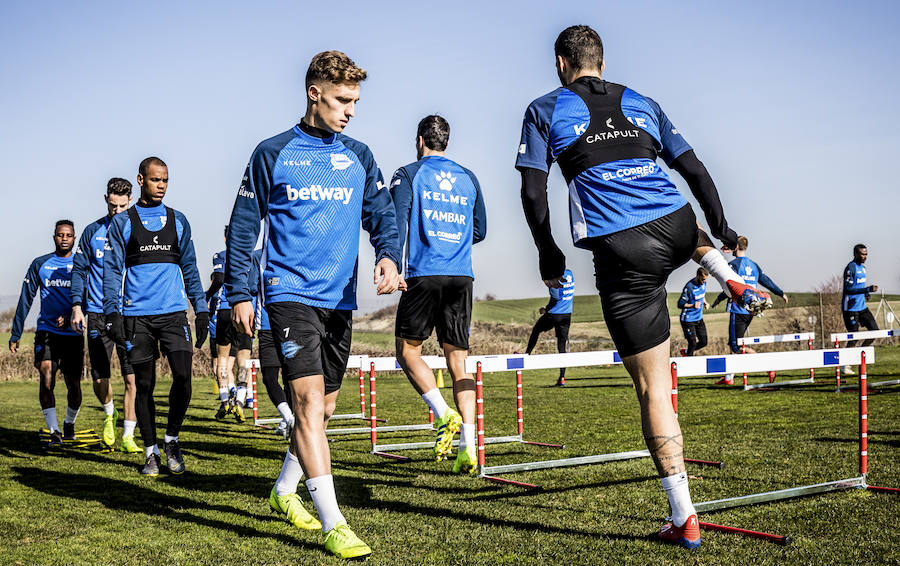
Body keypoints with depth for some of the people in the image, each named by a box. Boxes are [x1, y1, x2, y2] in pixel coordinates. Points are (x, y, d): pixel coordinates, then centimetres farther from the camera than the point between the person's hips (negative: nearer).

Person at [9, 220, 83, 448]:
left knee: (74, 385, 4)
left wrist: (71, 316, -18)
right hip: (47, 331, 0)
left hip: (73, 334, 0)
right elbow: (25, 300, 8)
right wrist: (15, 334, 5)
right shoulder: (40, 264, 6)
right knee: (46, 377, -18)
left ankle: (69, 423, 30)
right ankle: (54, 432, -17)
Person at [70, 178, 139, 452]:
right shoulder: (93, 231, 6)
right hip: (98, 313, 1)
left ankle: (128, 435, 4)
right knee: (99, 379, 2)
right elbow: (79, 270, 10)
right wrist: (77, 306, 0)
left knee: (133, 377, -7)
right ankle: (109, 414, 33)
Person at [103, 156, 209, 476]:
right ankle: (151, 452, 14)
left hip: (174, 312, 1)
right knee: (144, 384, 2)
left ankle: (171, 439, 9)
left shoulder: (178, 221, 13)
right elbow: (113, 270, 5)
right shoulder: (122, 223, 8)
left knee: (183, 376, -12)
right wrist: (112, 313, -6)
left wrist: (201, 309, 9)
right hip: (137, 315, -1)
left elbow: (189, 268, 16)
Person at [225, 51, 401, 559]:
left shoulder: (359, 157, 11)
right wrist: (239, 294, 0)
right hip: (291, 293, -5)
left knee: (324, 406, 13)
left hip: (340, 298, 5)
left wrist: (389, 256, -14)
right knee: (310, 399, -16)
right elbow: (244, 226, 4)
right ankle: (334, 524, -15)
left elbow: (382, 214, 7)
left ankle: (285, 490, 35)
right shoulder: (273, 154, 1)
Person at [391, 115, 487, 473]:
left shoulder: (408, 175, 4)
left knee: (407, 351, 10)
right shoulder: (468, 179, 16)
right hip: (462, 277, 4)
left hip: (424, 274, -4)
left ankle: (444, 415, -10)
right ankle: (468, 447, -4)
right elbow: (479, 232, 20)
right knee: (457, 360, 4)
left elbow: (397, 223, -8)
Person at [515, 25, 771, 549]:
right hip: (677, 230, 4)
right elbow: (694, 169, 19)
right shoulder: (641, 103, 19)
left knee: (653, 387, 1)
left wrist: (548, 252, 16)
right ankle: (732, 280, 20)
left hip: (621, 252, -4)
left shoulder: (545, 110, 9)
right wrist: (720, 228, 30)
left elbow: (533, 192, 3)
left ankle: (685, 518, 4)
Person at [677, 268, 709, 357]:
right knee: (693, 343, -6)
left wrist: (705, 302, 1)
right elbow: (680, 304, -19)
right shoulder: (689, 287, -22)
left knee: (704, 342, 9)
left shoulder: (703, 283, 1)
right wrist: (692, 305, -35)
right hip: (688, 320, -7)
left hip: (699, 319, 7)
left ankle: (685, 351, 32)